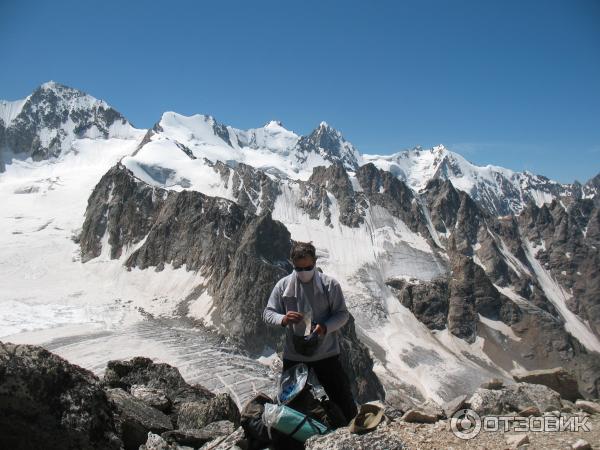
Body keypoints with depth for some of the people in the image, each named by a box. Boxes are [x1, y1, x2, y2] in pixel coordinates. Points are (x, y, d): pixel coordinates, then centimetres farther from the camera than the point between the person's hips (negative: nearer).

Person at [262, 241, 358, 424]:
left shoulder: (330, 284, -9)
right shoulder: (283, 285, -5)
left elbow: (343, 314, -5)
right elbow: (268, 313, -1)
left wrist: (325, 326, -25)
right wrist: (283, 319, -24)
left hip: (326, 353, -1)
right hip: (293, 355, 2)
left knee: (343, 399, 9)